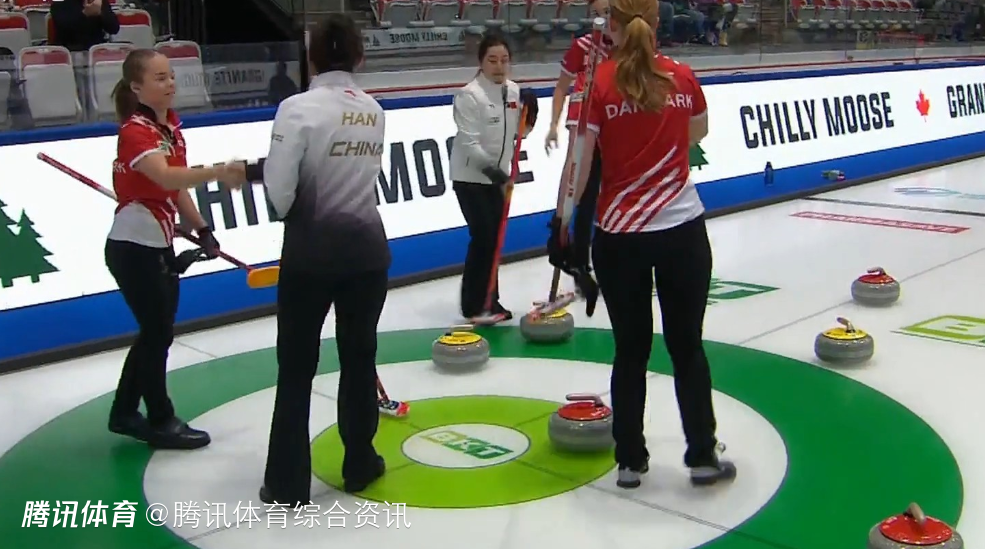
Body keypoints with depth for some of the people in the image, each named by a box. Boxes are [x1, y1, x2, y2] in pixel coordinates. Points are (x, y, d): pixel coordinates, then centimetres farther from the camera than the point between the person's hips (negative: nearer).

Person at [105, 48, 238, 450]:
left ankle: (125, 413, 34)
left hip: (159, 244, 9)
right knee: (159, 333, 2)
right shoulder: (135, 131, -21)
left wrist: (202, 229, 7)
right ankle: (161, 423, 19)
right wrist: (220, 172, -54)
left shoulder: (171, 124, 6)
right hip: (134, 247, -9)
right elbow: (167, 178, -41)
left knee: (155, 331, 18)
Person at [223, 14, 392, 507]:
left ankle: (288, 483, 11)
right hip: (367, 249, 5)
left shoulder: (299, 107, -14)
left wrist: (284, 207, 8)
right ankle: (359, 465, 28)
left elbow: (281, 191, -17)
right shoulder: (373, 110, 6)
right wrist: (253, 170, 10)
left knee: (296, 367, 7)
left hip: (312, 252, -4)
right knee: (359, 357, 17)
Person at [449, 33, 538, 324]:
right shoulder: (470, 95, -17)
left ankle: (489, 301, 21)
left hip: (497, 175, 7)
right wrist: (489, 167, -34)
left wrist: (529, 111, -6)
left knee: (494, 238, 10)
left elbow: (518, 132, 11)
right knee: (483, 237, -9)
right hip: (470, 177, -7)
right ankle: (473, 305, 1)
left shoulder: (514, 91, 3)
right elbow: (469, 142, -23)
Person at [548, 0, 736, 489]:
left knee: (631, 349, 11)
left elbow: (579, 163, -10)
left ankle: (630, 460, 19)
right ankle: (703, 455, 21)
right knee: (687, 345, 13)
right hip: (683, 229, 2)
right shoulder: (682, 77, 1)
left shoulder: (598, 83, -9)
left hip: (619, 235, -1)